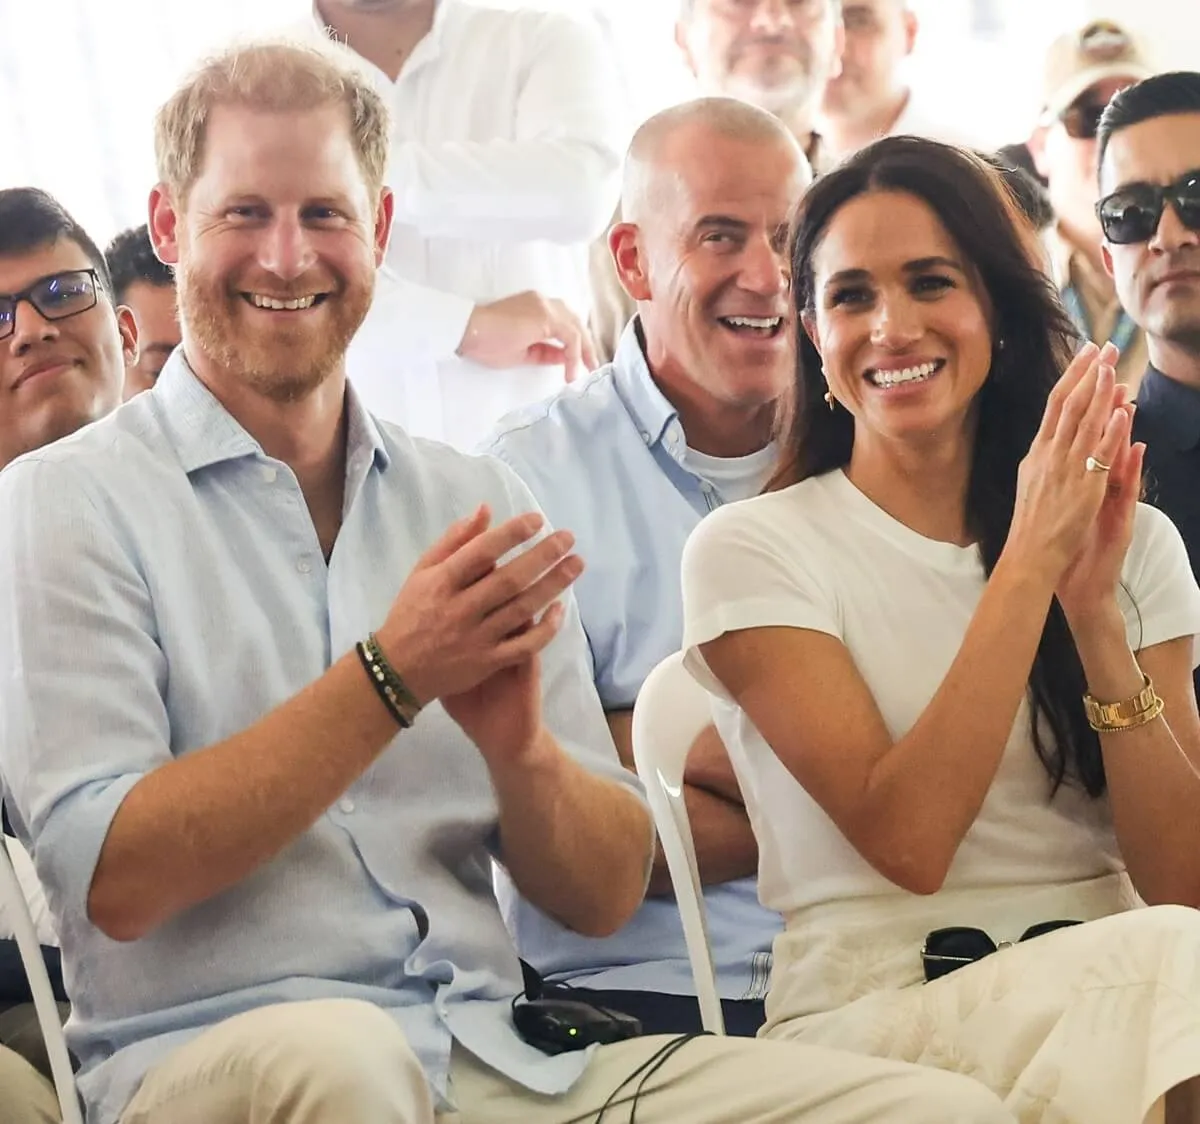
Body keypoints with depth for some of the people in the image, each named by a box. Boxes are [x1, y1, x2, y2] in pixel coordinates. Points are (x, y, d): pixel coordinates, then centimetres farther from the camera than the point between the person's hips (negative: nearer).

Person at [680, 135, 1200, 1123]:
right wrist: (1029, 562, -13)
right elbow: (906, 840, -12)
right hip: (870, 1015, -4)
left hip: (1108, 993, 4)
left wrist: (1094, 610, -10)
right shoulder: (753, 551, 1)